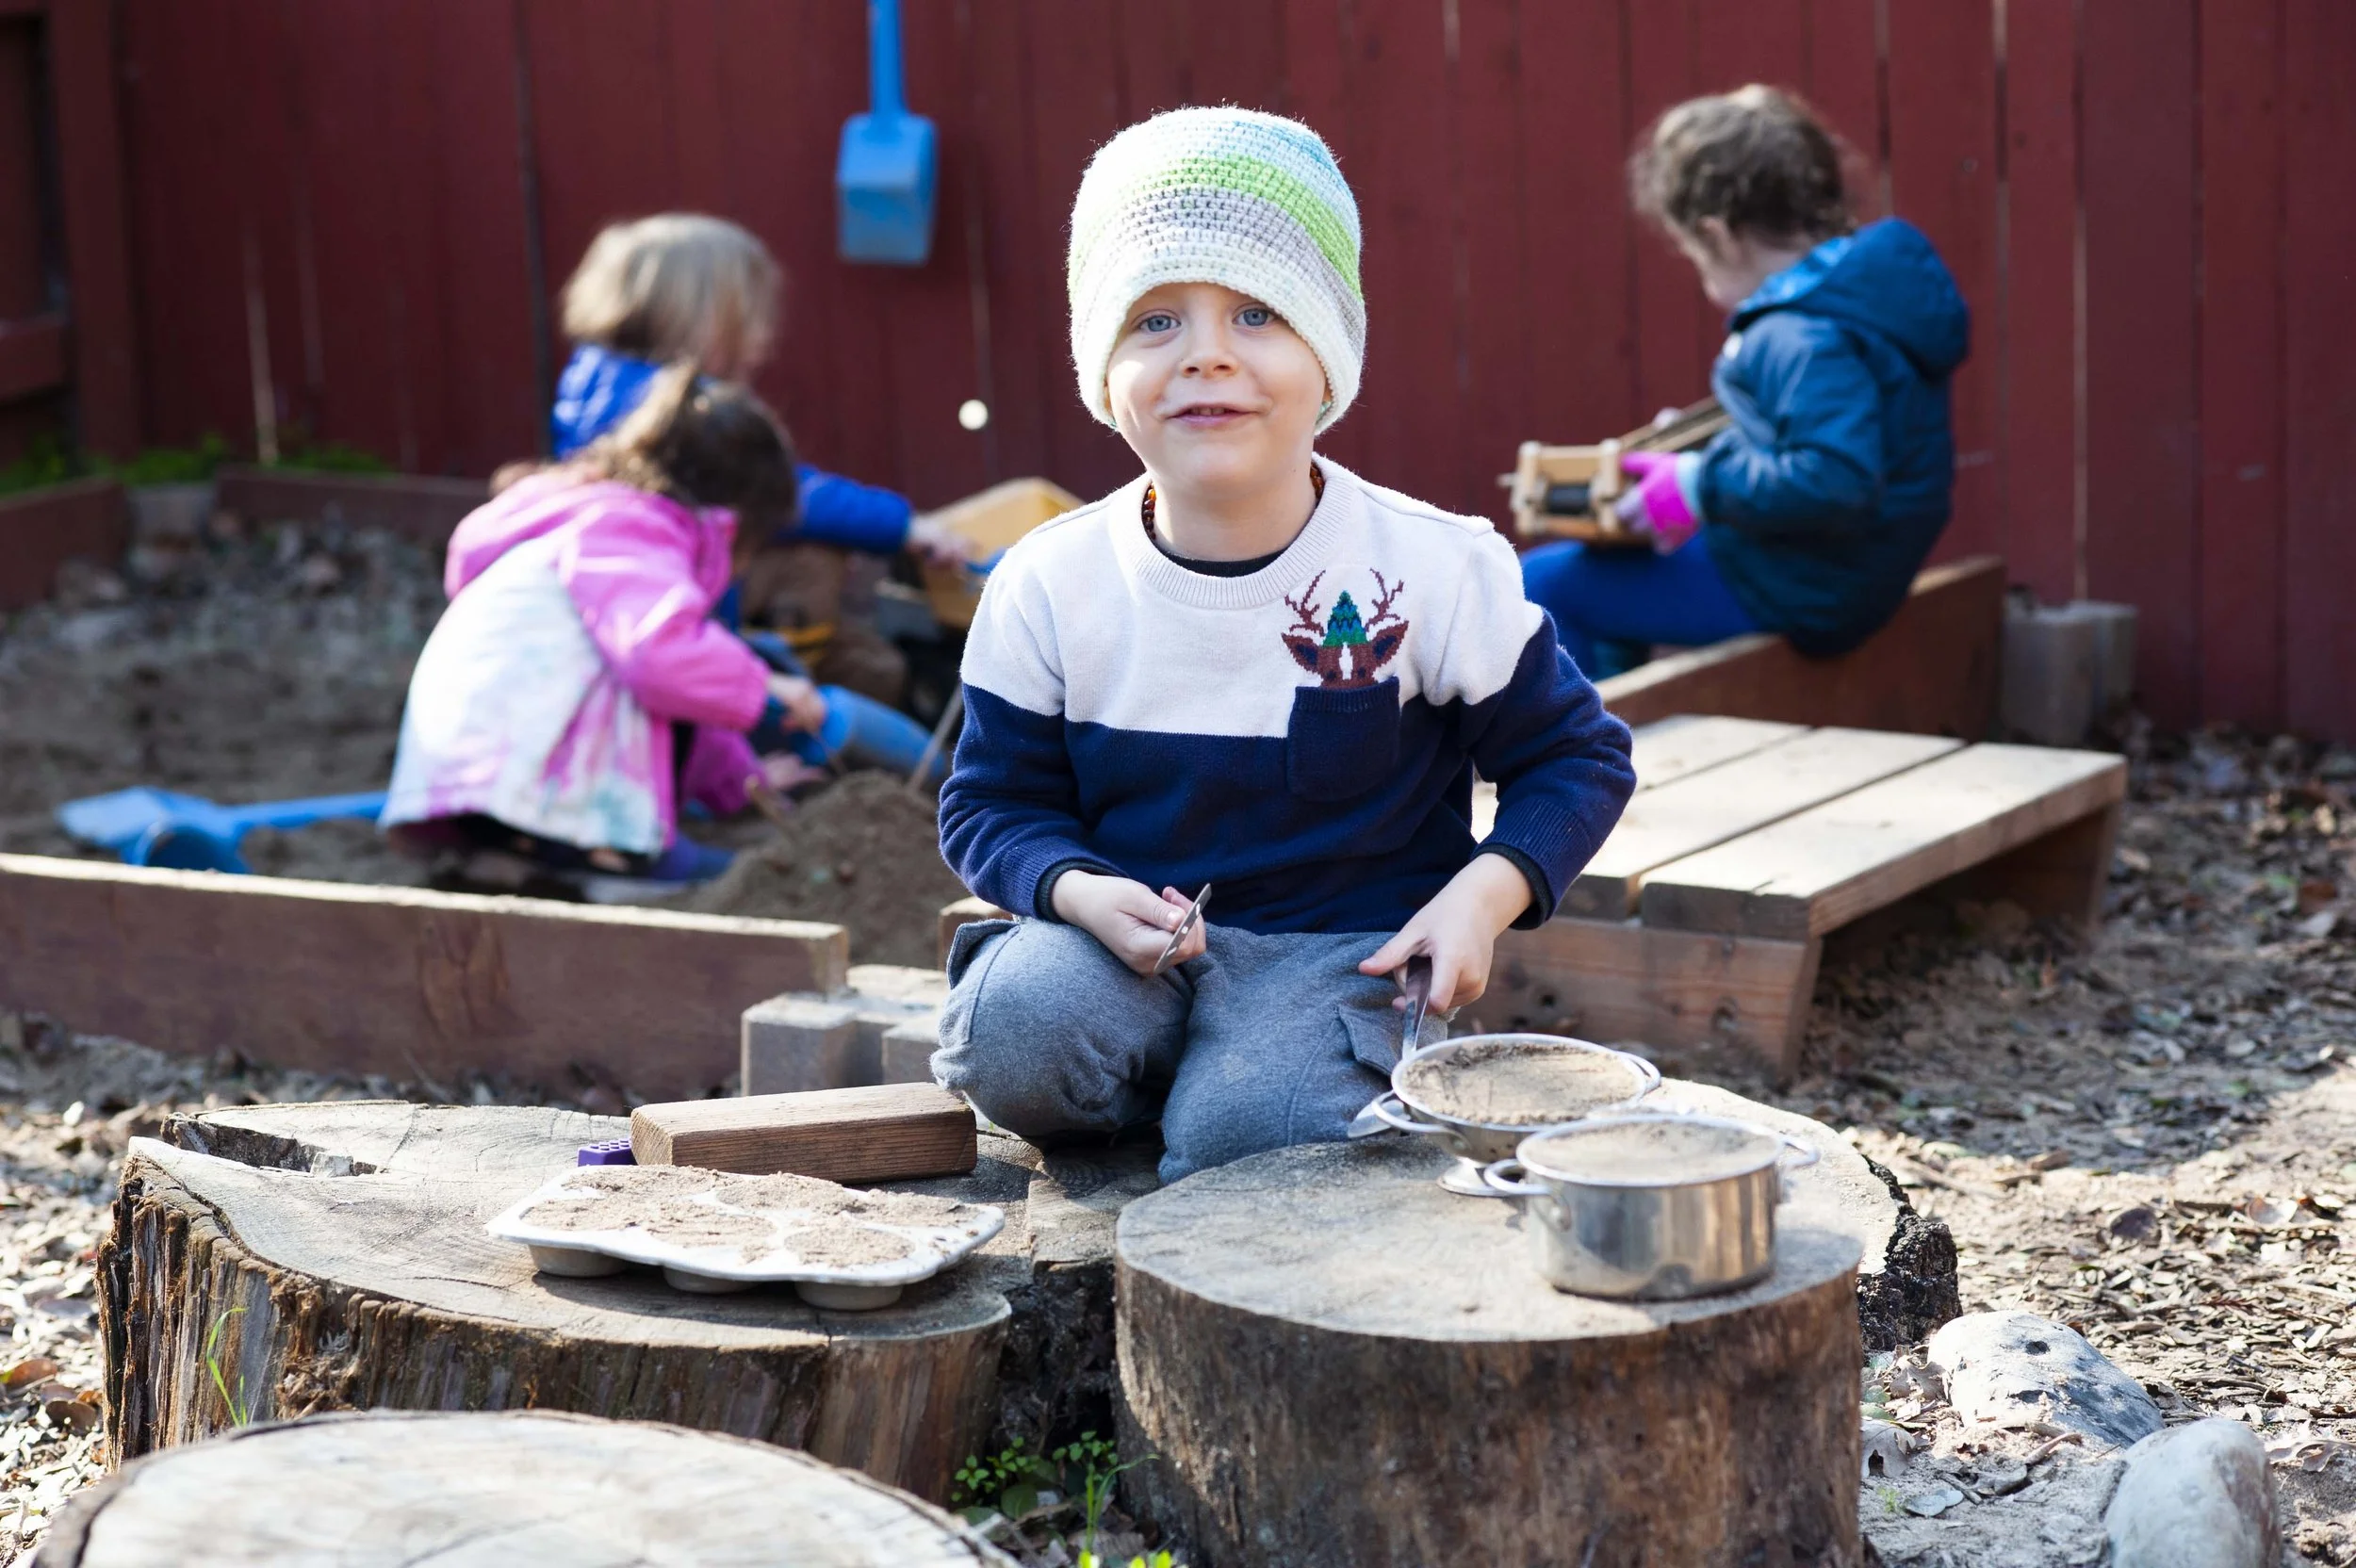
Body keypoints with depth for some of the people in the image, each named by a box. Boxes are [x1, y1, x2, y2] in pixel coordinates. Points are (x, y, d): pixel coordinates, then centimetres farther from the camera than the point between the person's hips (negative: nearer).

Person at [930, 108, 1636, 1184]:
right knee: (1011, 1033, -29)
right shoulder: (1050, 586, -4)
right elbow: (994, 803, 4)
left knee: (1244, 1131, -30)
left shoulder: (1433, 570, -9)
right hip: (1131, 939, 2)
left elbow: (1575, 756, 1)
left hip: (1344, 945, -2)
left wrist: (1485, 894, -18)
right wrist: (1080, 892, -19)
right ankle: (1177, 1064, 3)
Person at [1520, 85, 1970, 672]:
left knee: (1543, 582, -5)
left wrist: (1703, 486, -28)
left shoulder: (1803, 343, -28)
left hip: (1797, 595, -11)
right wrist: (1705, 445, 16)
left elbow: (1837, 484, -38)